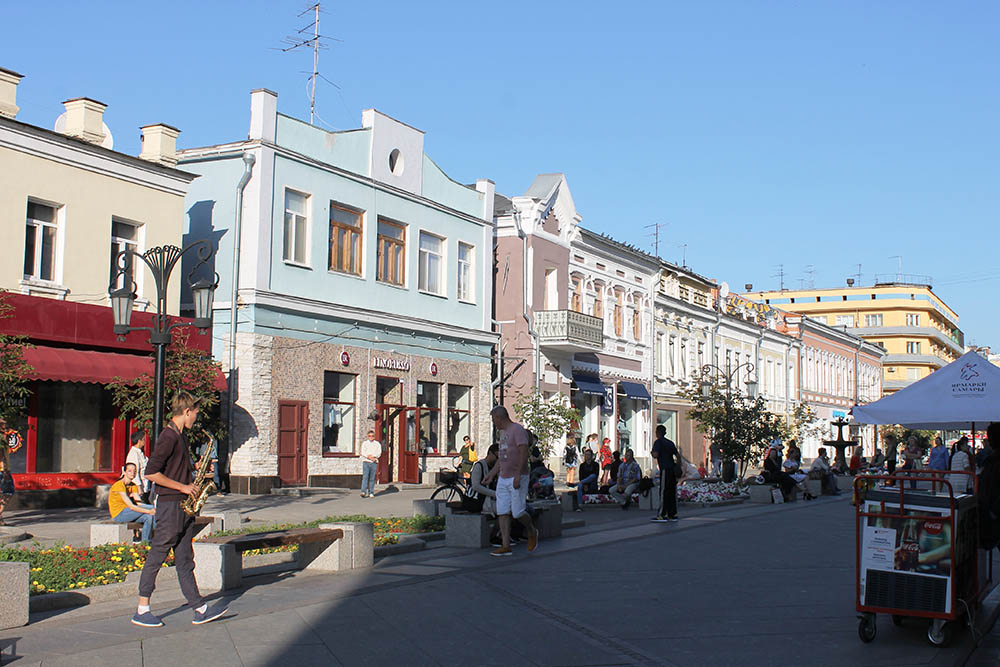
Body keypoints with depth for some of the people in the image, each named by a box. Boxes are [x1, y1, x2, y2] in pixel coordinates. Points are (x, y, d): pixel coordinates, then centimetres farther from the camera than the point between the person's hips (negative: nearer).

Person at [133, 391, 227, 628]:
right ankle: (142, 611, 8)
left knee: (184, 560, 9)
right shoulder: (168, 437, -15)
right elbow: (151, 473, -21)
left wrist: (194, 468, 10)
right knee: (156, 557, -1)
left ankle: (200, 610, 10)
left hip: (183, 506, 10)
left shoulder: (180, 436, 14)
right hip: (169, 504, -10)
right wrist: (182, 487, -17)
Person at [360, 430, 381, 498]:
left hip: (374, 463, 1)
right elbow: (363, 452, -2)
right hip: (366, 462, -1)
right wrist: (370, 457, -14)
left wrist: (373, 456, -14)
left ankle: (371, 492, 5)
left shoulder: (377, 444, 13)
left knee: (372, 478, 0)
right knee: (365, 477, -11)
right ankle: (363, 492, -19)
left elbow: (379, 453, 2)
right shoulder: (364, 443, 11)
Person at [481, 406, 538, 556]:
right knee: (502, 513, 1)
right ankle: (505, 546, 2)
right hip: (503, 479, 9)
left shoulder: (518, 430, -10)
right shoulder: (503, 433, 19)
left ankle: (532, 532, 21)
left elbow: (524, 453, -18)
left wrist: (518, 476, -24)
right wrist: (492, 474, 21)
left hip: (517, 479, -9)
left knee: (517, 512, -7)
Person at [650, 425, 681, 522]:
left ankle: (662, 515, -7)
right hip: (673, 469, 7)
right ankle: (673, 515, 9)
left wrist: (651, 453, 5)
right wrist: (678, 466, 20)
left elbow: (655, 455, -16)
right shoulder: (670, 442, 18)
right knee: (672, 491, 8)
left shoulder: (658, 442, -5)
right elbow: (678, 455, 18)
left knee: (663, 492, -6)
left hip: (665, 469, -7)